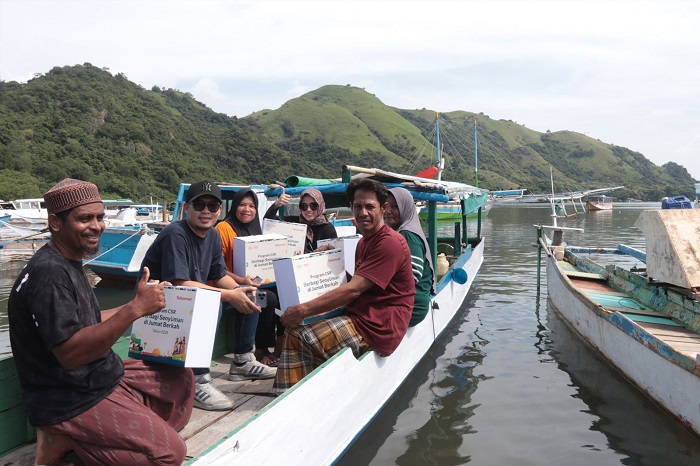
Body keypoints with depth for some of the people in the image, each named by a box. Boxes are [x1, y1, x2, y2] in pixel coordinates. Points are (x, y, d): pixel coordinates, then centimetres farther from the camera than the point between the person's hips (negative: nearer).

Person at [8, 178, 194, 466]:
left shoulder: (67, 264, 9)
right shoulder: (48, 273, -23)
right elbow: (70, 353, -30)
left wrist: (142, 301, 13)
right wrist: (135, 310, -37)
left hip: (103, 378, 10)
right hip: (70, 403, -10)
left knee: (180, 378, 13)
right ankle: (64, 441, -4)